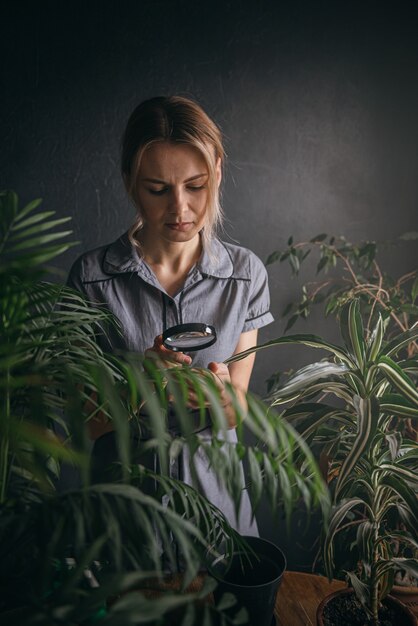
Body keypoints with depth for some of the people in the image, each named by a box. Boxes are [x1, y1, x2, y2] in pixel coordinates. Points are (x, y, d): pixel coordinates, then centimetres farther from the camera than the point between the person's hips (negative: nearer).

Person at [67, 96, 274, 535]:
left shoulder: (246, 273, -9)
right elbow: (85, 423, -11)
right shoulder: (92, 276, -15)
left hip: (215, 487, 2)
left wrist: (222, 394, -27)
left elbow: (234, 415, -5)